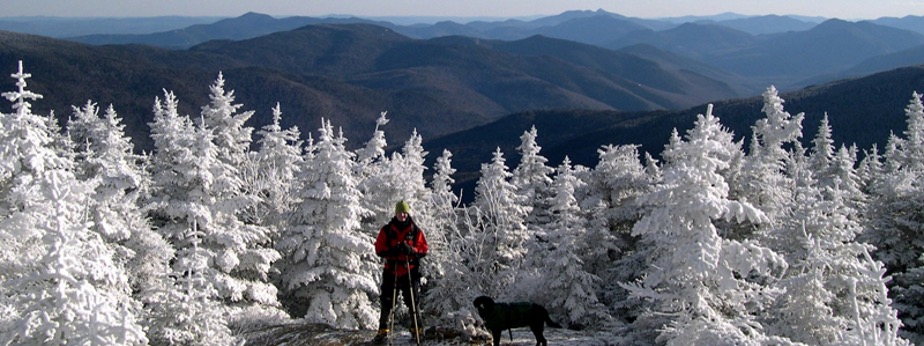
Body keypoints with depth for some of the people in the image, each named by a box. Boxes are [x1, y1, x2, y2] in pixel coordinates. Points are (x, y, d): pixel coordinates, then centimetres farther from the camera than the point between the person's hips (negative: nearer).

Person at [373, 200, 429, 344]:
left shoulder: (415, 230, 2)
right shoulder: (387, 230, 2)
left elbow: (424, 249, 1)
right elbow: (379, 249, -1)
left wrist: (412, 250, -19)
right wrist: (391, 251, -19)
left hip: (410, 271, -1)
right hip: (391, 271, 1)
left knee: (412, 301, 2)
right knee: (386, 302, 3)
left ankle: (417, 330, 12)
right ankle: (383, 331, 12)